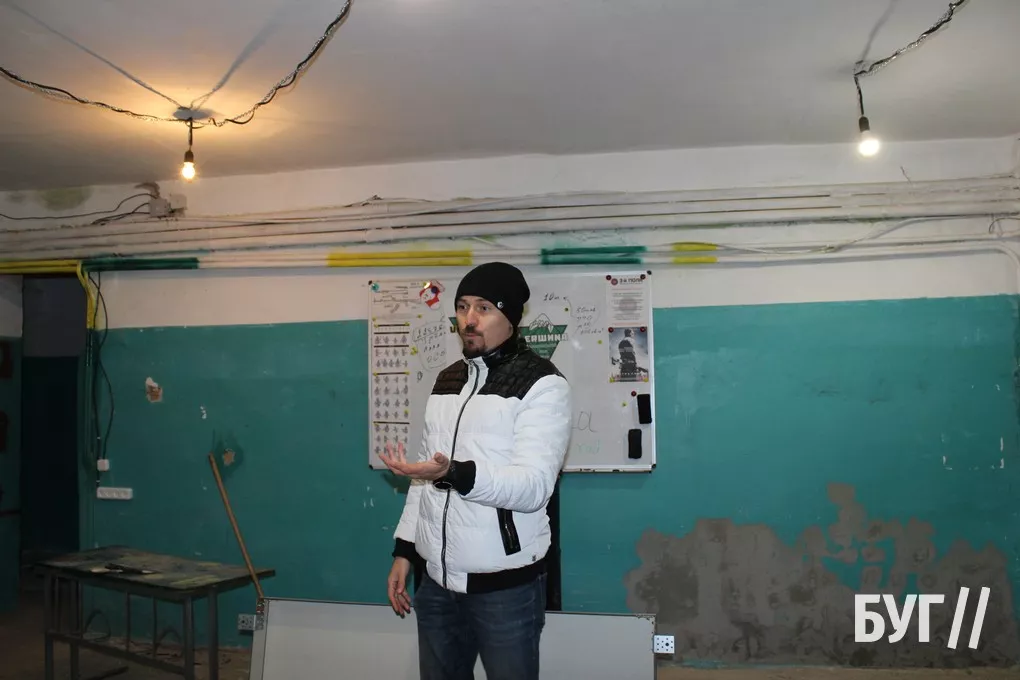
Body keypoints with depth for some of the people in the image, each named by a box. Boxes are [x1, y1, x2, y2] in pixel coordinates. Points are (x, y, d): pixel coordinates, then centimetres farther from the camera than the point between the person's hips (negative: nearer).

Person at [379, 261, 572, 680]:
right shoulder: (446, 380, 12)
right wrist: (404, 550, 12)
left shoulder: (543, 384, -10)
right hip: (436, 582, 6)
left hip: (506, 585, -6)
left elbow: (534, 485, -21)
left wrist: (454, 474, -35)